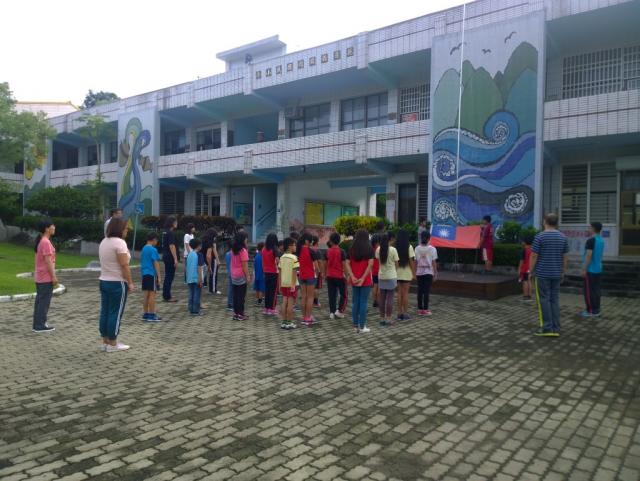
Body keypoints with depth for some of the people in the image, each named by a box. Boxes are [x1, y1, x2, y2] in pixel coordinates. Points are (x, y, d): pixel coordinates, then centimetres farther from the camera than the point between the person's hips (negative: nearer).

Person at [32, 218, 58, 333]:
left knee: (39, 301, 13)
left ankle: (37, 324, 19)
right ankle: (40, 325, 1)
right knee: (44, 301, -3)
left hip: (40, 277, 10)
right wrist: (54, 276, -18)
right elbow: (48, 261, -21)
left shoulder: (40, 241, 13)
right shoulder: (46, 242, -18)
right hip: (46, 278, -10)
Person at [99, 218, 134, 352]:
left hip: (104, 281, 9)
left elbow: (105, 263, 14)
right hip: (117, 283, -9)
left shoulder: (104, 242, 12)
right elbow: (124, 266, -20)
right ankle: (112, 344, 5)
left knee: (105, 312, 11)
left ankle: (105, 342, 17)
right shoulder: (119, 242, -17)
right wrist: (130, 282, -13)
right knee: (115, 313, -2)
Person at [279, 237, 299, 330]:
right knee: (290, 303, 0)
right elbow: (294, 272, -16)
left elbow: (279, 272, 9)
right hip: (291, 284, -6)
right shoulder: (294, 257, -12)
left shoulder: (282, 257, 7)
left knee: (284, 303, 10)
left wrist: (280, 284, 14)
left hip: (283, 284, 6)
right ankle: (289, 323, 5)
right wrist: (293, 285, -15)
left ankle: (284, 322, 14)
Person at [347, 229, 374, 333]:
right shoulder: (369, 249, -5)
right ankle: (362, 326, 4)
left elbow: (348, 264, -2)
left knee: (355, 302, 10)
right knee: (364, 302, 1)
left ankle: (355, 325, 14)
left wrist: (352, 277, -8)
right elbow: (370, 264, -13)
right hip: (366, 280, -3)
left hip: (354, 280, 3)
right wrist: (363, 278, -14)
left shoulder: (351, 249, 5)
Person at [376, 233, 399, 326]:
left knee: (381, 298, 8)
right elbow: (396, 264, -5)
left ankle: (382, 318, 14)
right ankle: (388, 319, 5)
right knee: (390, 298, 2)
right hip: (391, 276, -4)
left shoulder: (378, 249, -1)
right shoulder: (393, 250, -12)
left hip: (381, 276, 4)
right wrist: (396, 273, 12)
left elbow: (378, 260, 4)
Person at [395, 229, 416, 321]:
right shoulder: (409, 247, -8)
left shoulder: (395, 247, -1)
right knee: (405, 293, 3)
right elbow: (411, 261, -8)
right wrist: (414, 273, -2)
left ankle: (400, 313, 13)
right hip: (406, 273, -3)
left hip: (397, 273, 3)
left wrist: (395, 270, 8)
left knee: (399, 293, 9)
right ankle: (405, 313, 6)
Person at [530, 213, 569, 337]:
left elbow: (534, 256, -11)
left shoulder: (540, 236, -10)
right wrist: (563, 272, 17)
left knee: (544, 300, 0)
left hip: (542, 273, -5)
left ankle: (547, 328, 0)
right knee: (555, 300, 9)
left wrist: (531, 271, 0)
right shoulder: (563, 237, 5)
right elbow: (565, 257, 8)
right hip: (556, 274, 5)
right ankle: (556, 329, 9)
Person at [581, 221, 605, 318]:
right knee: (596, 290, 11)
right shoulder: (601, 240, 11)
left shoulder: (591, 240, -16)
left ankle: (591, 311, 0)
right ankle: (596, 310, 15)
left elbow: (588, 256, -20)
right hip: (598, 270, 8)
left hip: (590, 270, -8)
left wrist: (584, 269, -16)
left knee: (589, 291, -3)